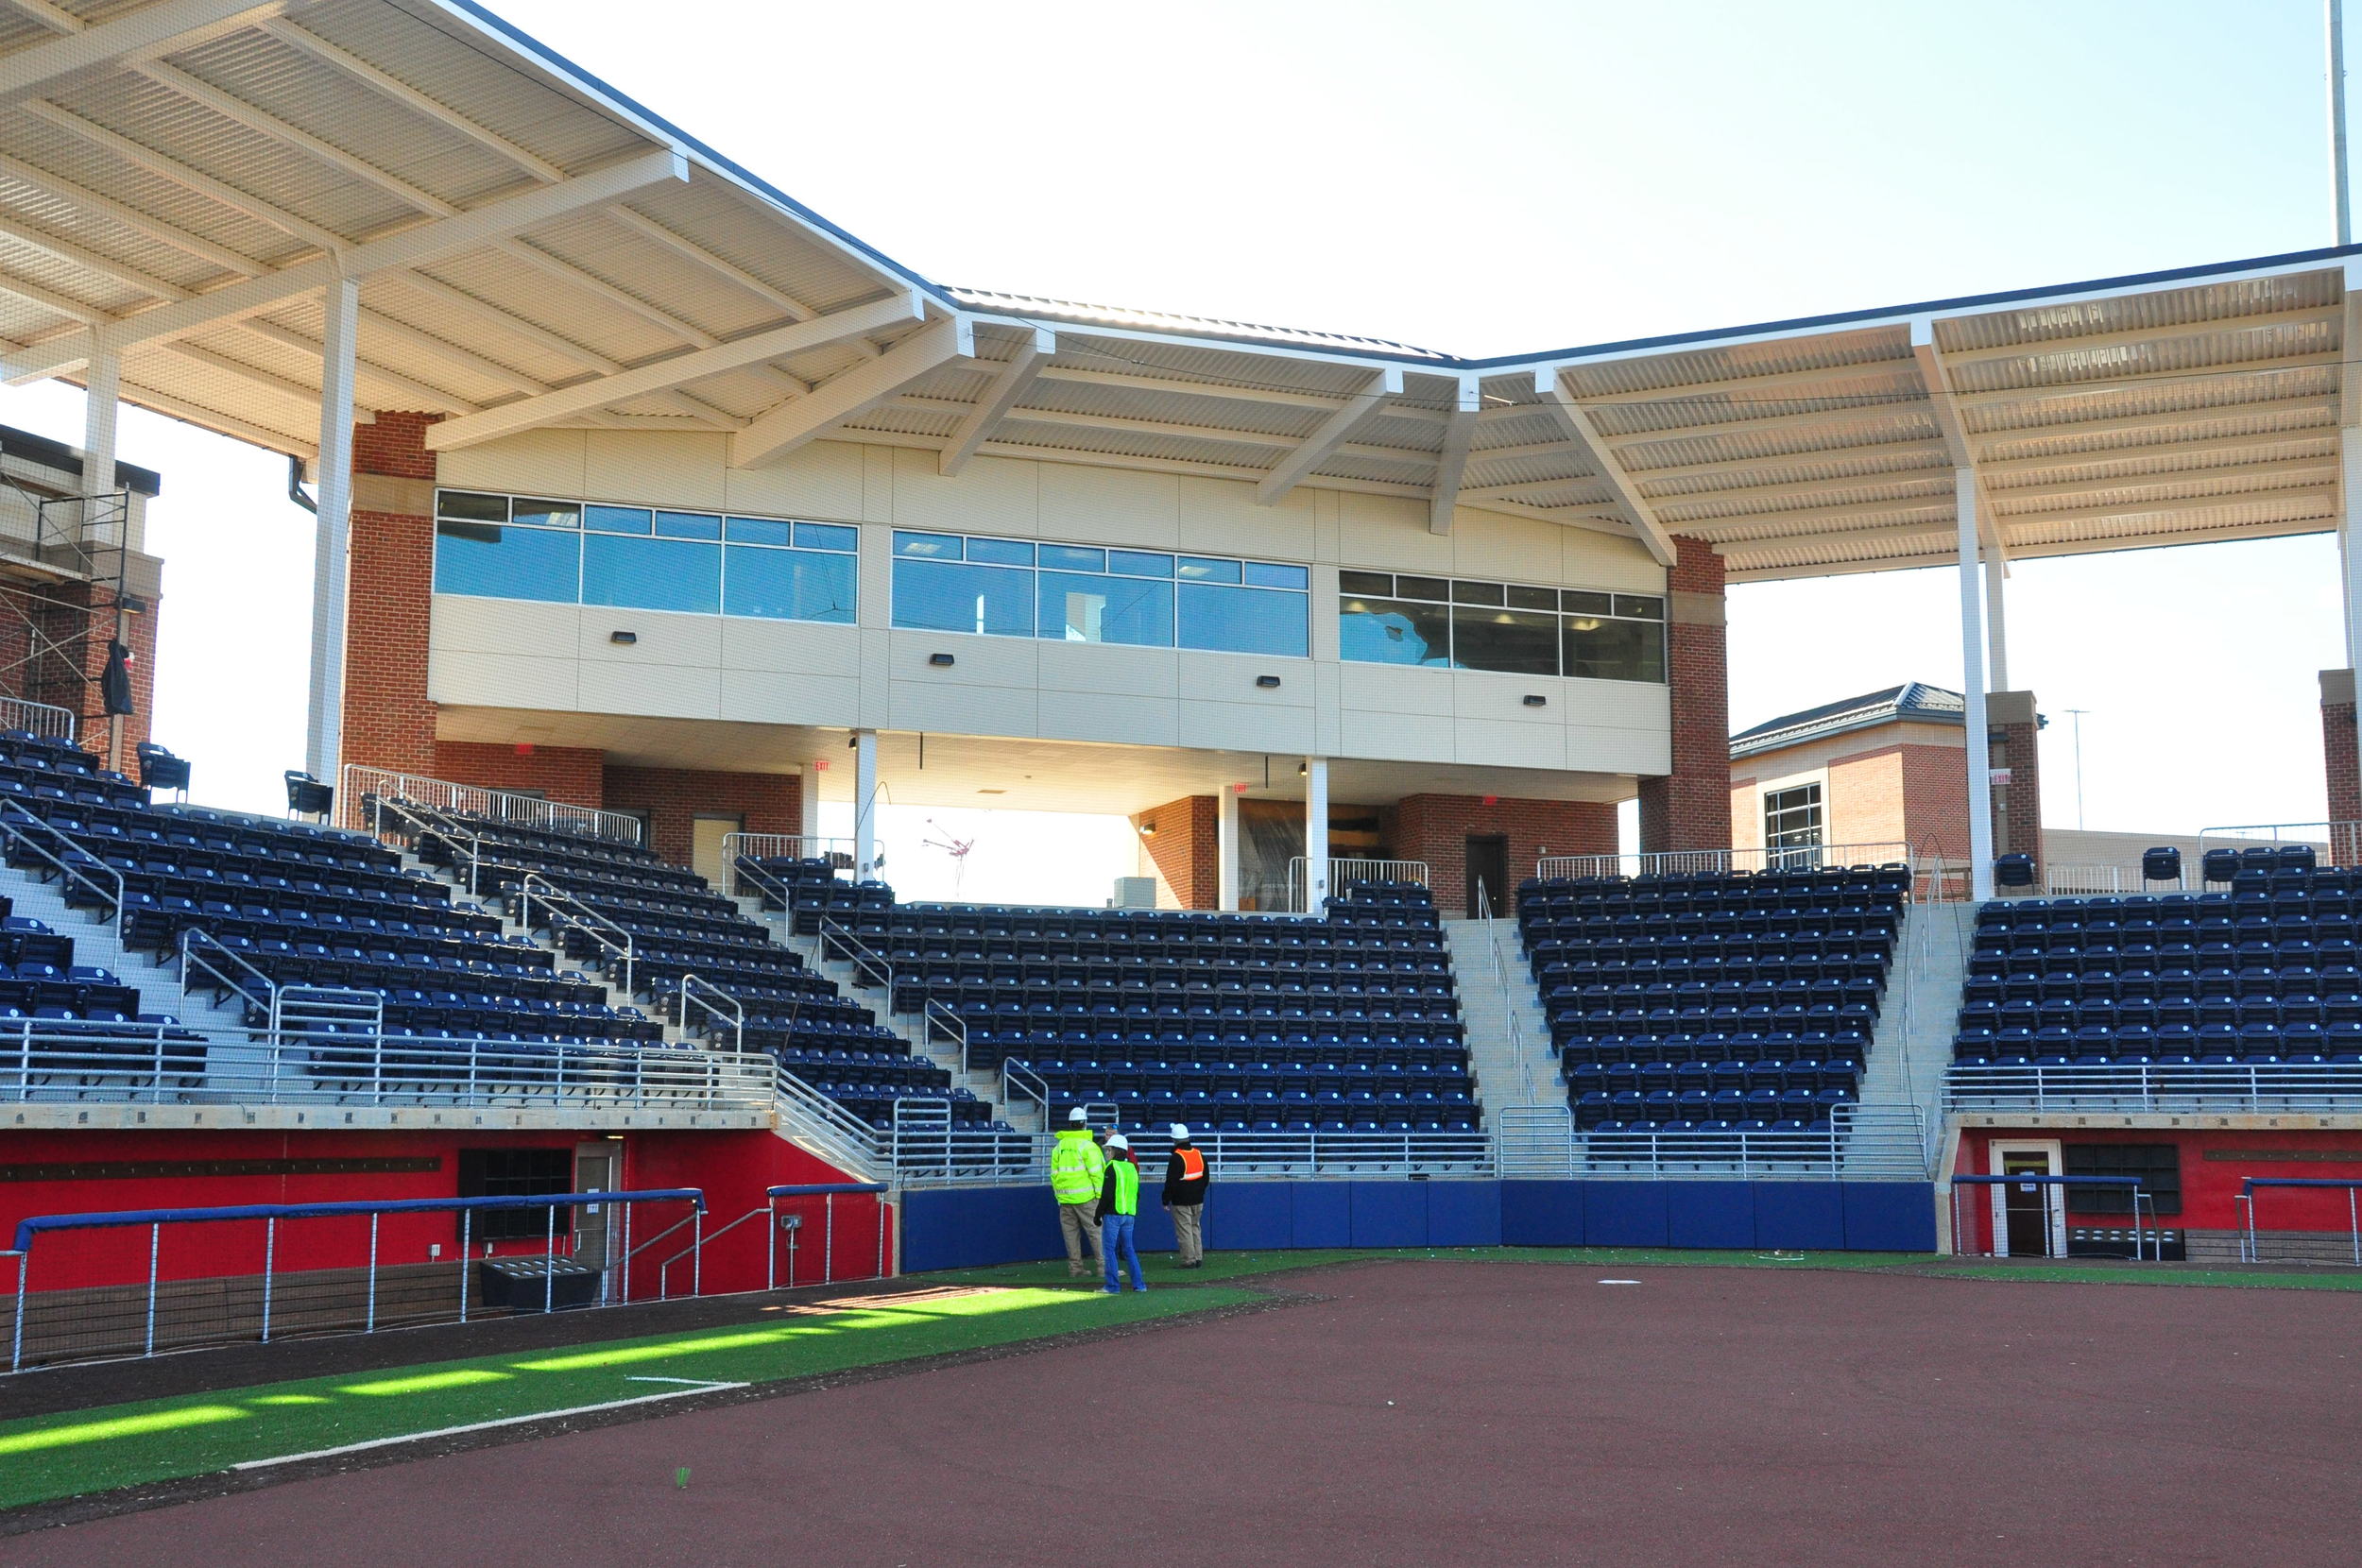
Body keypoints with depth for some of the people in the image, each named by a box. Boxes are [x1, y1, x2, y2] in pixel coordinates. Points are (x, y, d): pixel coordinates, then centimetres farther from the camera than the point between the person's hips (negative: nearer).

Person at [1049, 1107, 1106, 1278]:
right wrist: (1101, 1195, -7)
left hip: (1065, 1198, 5)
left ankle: (1074, 1268, 12)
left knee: (1070, 1233, 9)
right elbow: (1096, 1173, -12)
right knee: (1096, 1231, 0)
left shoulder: (1058, 1147, 10)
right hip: (1086, 1197, -5)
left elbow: (1054, 1174, 12)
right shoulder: (1088, 1145, -8)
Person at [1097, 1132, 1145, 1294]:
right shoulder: (1132, 1168, 12)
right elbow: (1137, 1194, 17)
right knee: (1128, 1249, 14)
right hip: (1130, 1214, 7)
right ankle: (1139, 1284, 10)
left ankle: (1113, 1285, -3)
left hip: (1113, 1214, -7)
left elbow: (1106, 1195, -14)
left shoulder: (1112, 1168, -11)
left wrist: (1098, 1215, -7)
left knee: (1109, 1249, -1)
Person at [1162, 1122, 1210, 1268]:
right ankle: (1198, 1259, 16)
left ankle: (1189, 1260, -2)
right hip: (1198, 1200, 7)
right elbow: (1206, 1178, 15)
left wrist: (1166, 1200, -5)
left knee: (1184, 1230, -2)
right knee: (1196, 1228, 16)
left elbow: (1171, 1182, -15)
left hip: (1181, 1202, -7)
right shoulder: (1199, 1155, 5)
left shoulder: (1176, 1158, -16)